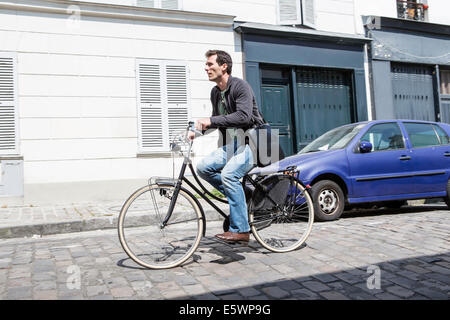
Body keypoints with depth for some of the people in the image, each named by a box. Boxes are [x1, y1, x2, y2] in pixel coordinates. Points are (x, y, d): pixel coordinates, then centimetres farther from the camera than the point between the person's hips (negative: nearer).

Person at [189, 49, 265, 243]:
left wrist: (211, 121, -28)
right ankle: (241, 196, 4)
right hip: (230, 145, 8)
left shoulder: (241, 86, -13)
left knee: (228, 174, -28)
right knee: (203, 167, -9)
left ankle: (240, 230, -19)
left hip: (251, 143, -8)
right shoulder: (215, 93, 12)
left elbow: (243, 116, -27)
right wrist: (199, 131, 6)